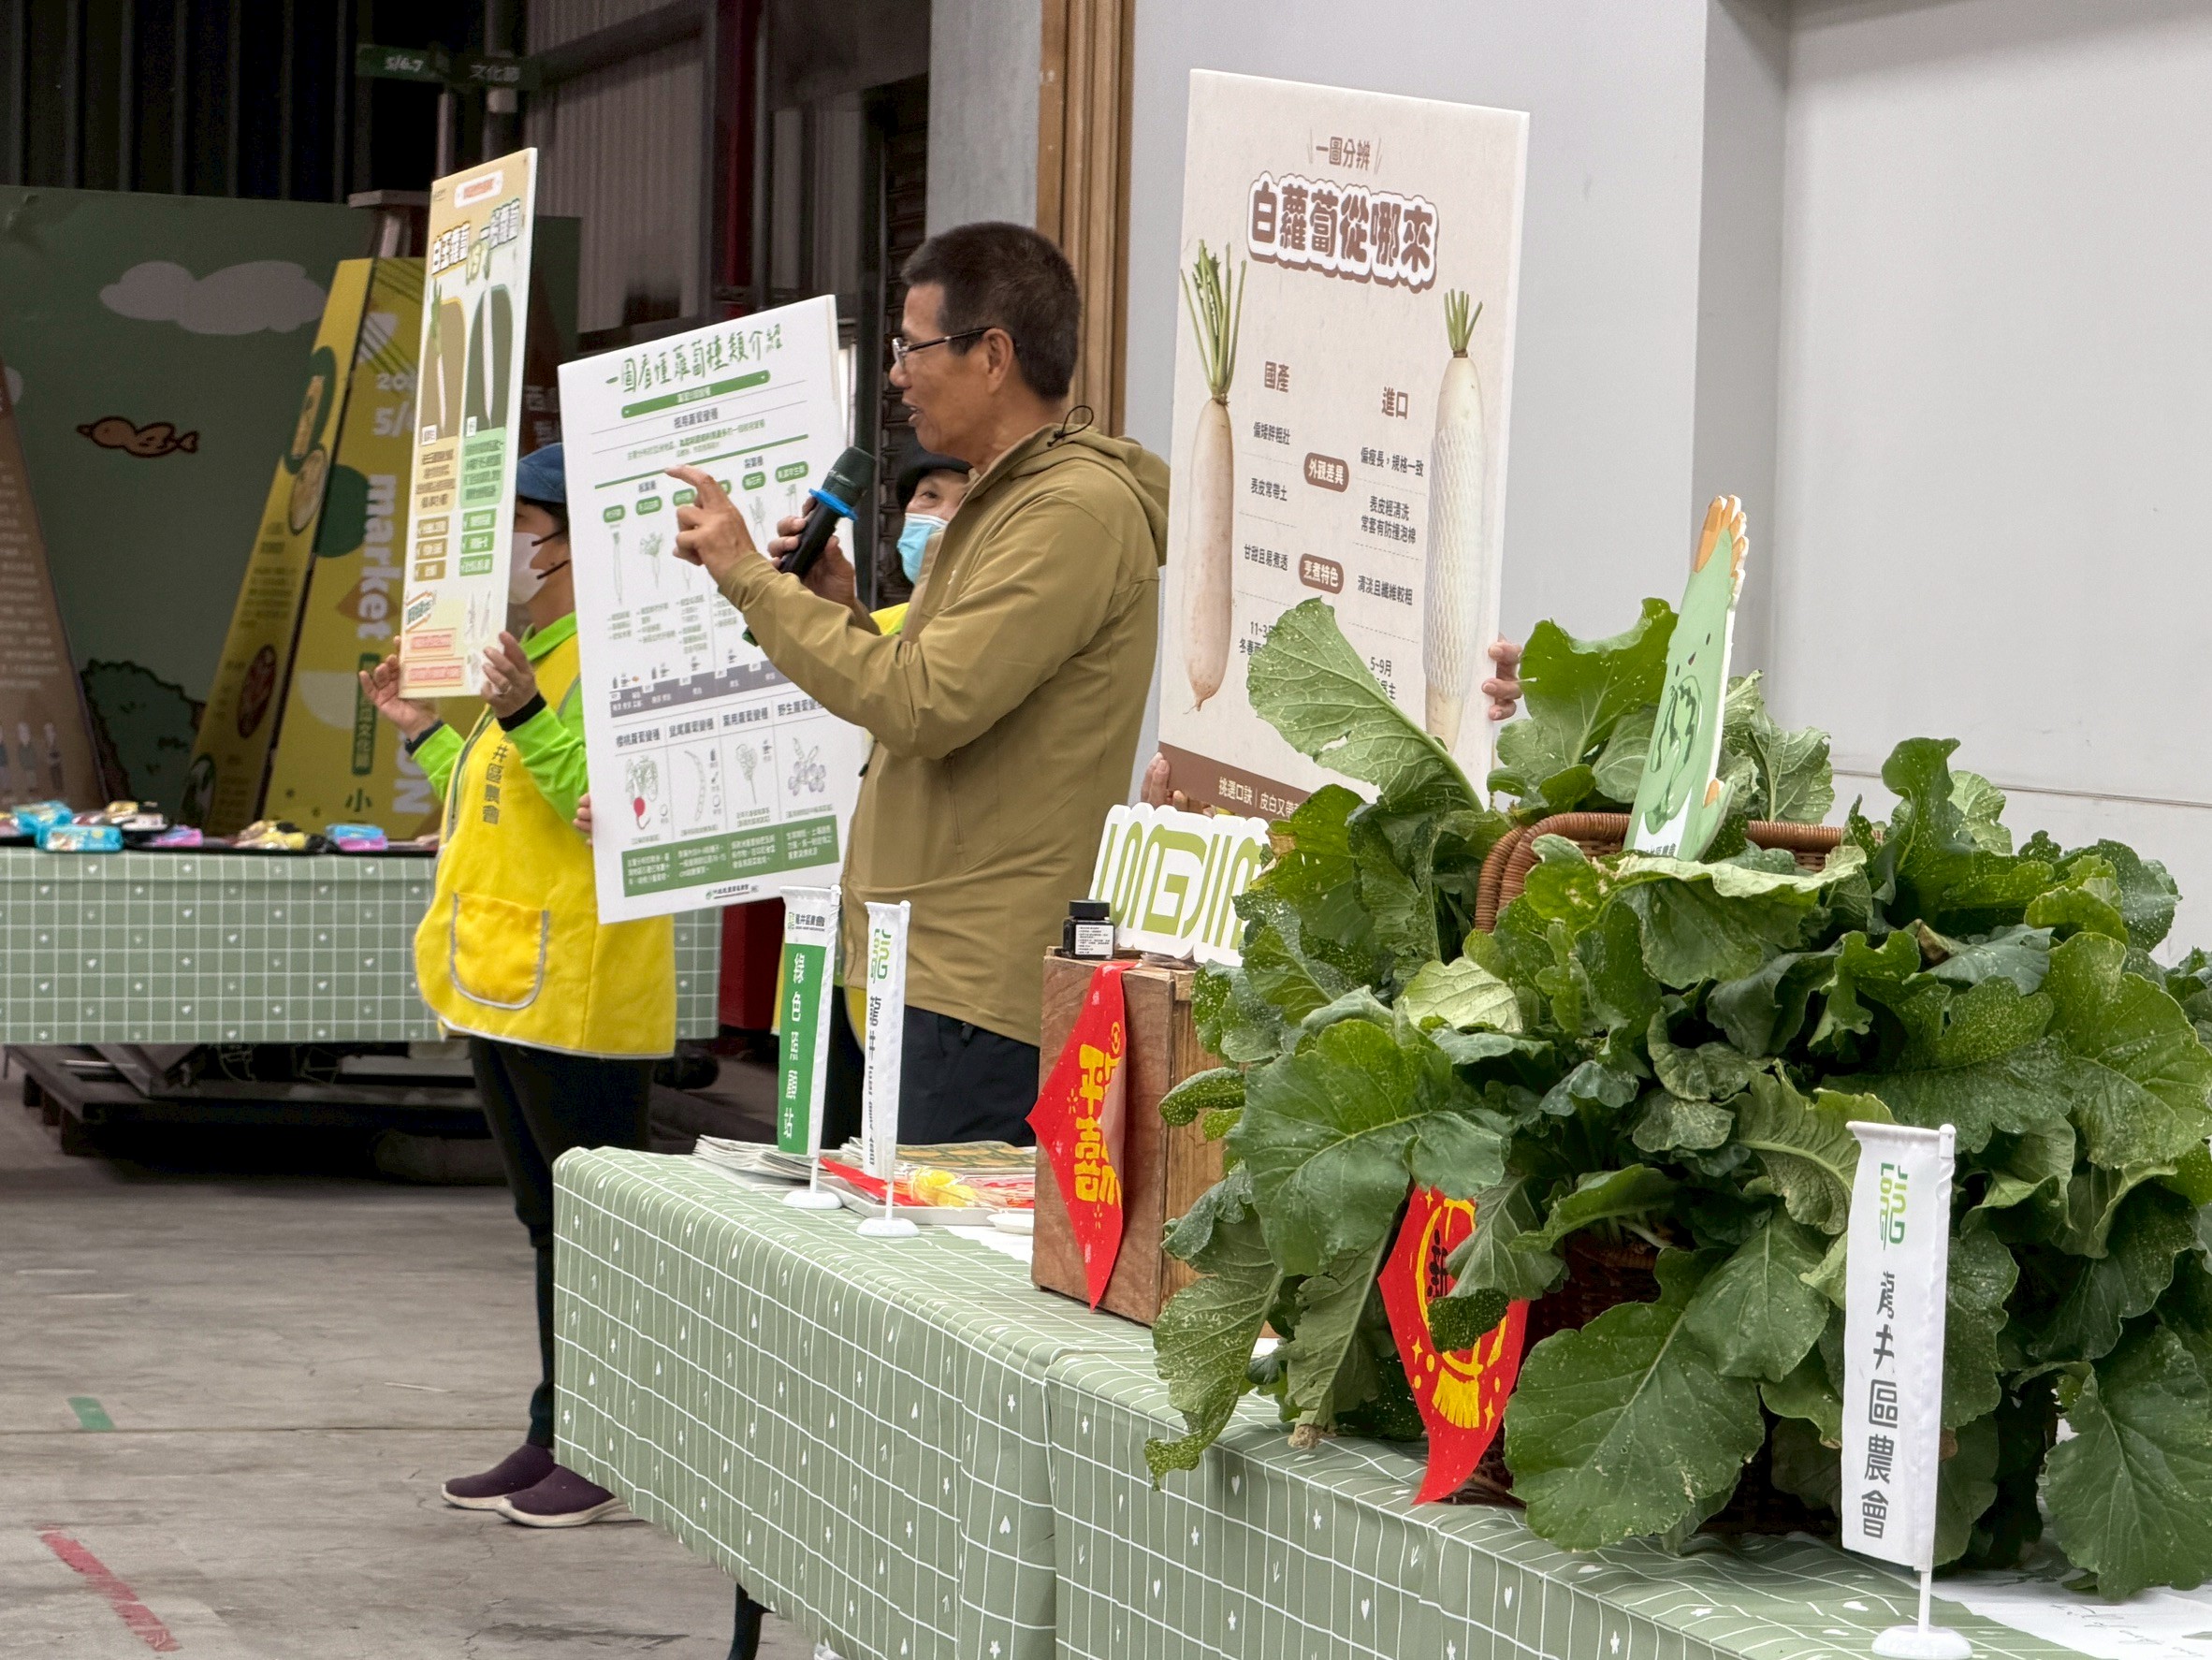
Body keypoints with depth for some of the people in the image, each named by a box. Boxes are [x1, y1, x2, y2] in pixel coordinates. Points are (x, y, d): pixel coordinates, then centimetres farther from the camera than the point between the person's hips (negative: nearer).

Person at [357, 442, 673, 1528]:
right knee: (548, 1221, 14)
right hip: (505, 989, 11)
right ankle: (557, 1439, 21)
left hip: (575, 991, -11)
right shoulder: (532, 657, 19)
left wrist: (522, 715, -31)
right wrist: (424, 732, 23)